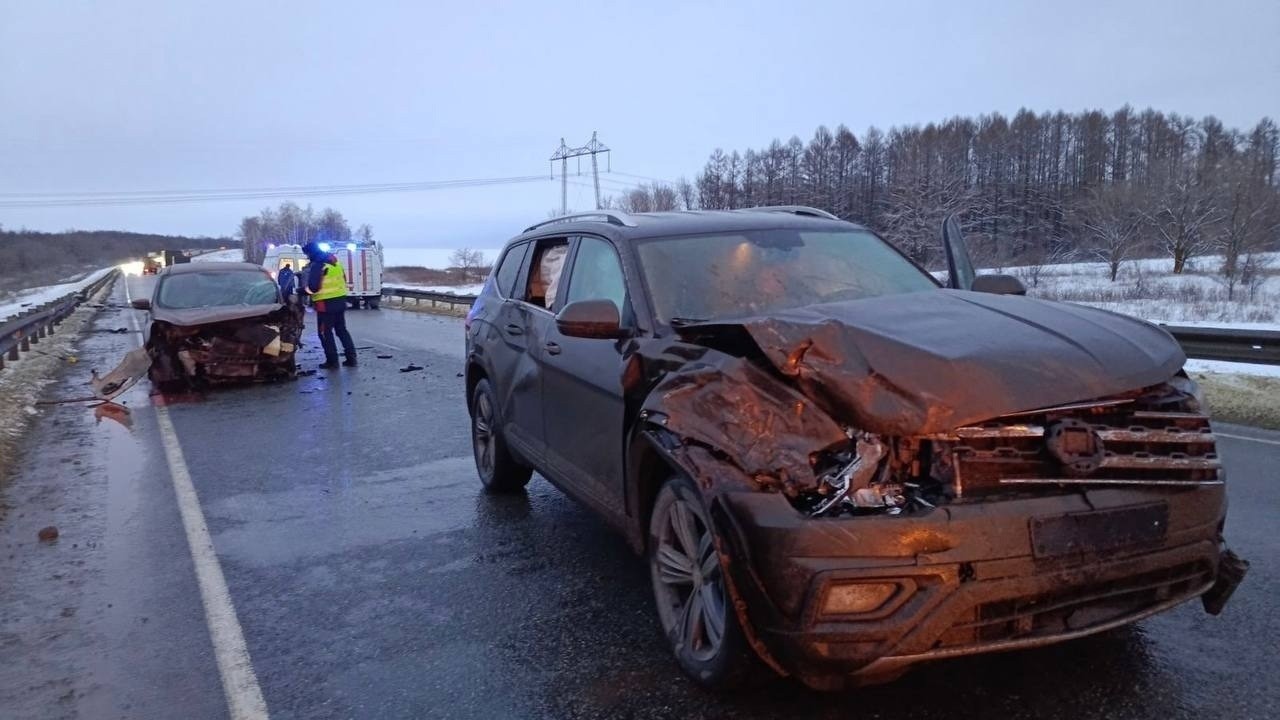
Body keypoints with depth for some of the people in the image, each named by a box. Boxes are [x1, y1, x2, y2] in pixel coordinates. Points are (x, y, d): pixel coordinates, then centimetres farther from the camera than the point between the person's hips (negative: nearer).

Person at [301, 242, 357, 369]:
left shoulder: (317, 266, -15)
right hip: (340, 301, 8)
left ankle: (332, 361, 2)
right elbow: (343, 280, 19)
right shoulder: (335, 262, 11)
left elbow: (313, 288, -20)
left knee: (325, 332, 2)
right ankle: (351, 358, 11)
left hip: (326, 304, -8)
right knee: (342, 330, 14)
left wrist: (304, 289, -2)